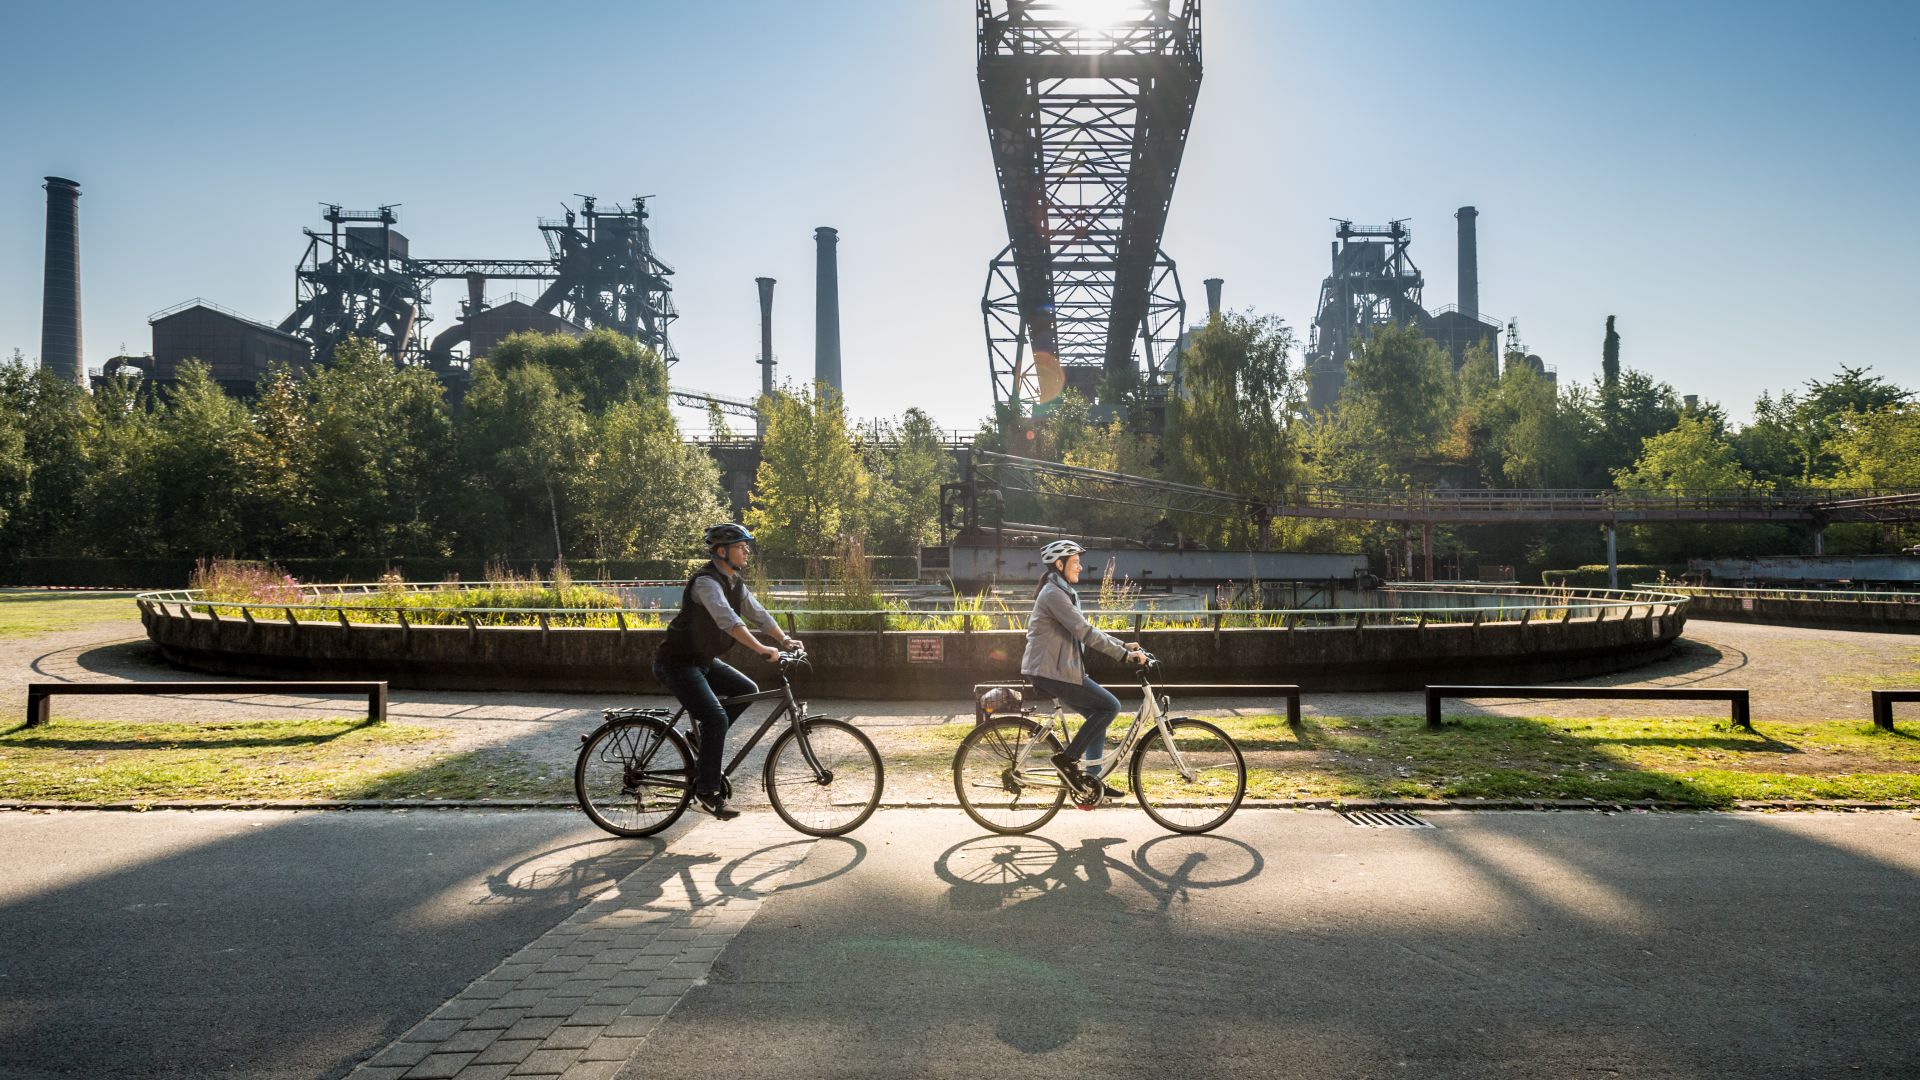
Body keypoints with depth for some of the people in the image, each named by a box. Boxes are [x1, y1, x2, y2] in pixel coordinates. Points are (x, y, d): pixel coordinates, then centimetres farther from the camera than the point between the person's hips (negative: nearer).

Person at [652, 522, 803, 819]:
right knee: (716, 718, -19)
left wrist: (784, 638, -4)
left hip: (702, 660, 10)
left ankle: (707, 740, 16)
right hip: (676, 663, -10)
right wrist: (761, 648, -43)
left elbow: (757, 613, 9)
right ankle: (707, 791, -10)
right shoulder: (706, 581, -22)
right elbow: (727, 618, -36)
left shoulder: (735, 583, 8)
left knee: (748, 690, 6)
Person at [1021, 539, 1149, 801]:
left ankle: (1092, 779, 15)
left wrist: (1123, 645, 14)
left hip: (1059, 669, 10)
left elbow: (1086, 631, 21)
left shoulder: (1064, 593, 17)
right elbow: (1085, 632, -22)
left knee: (1098, 714, 10)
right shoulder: (1054, 594, -16)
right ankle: (1068, 758, -5)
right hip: (1050, 671, -10)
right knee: (1110, 706, -10)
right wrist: (1124, 655, -20)